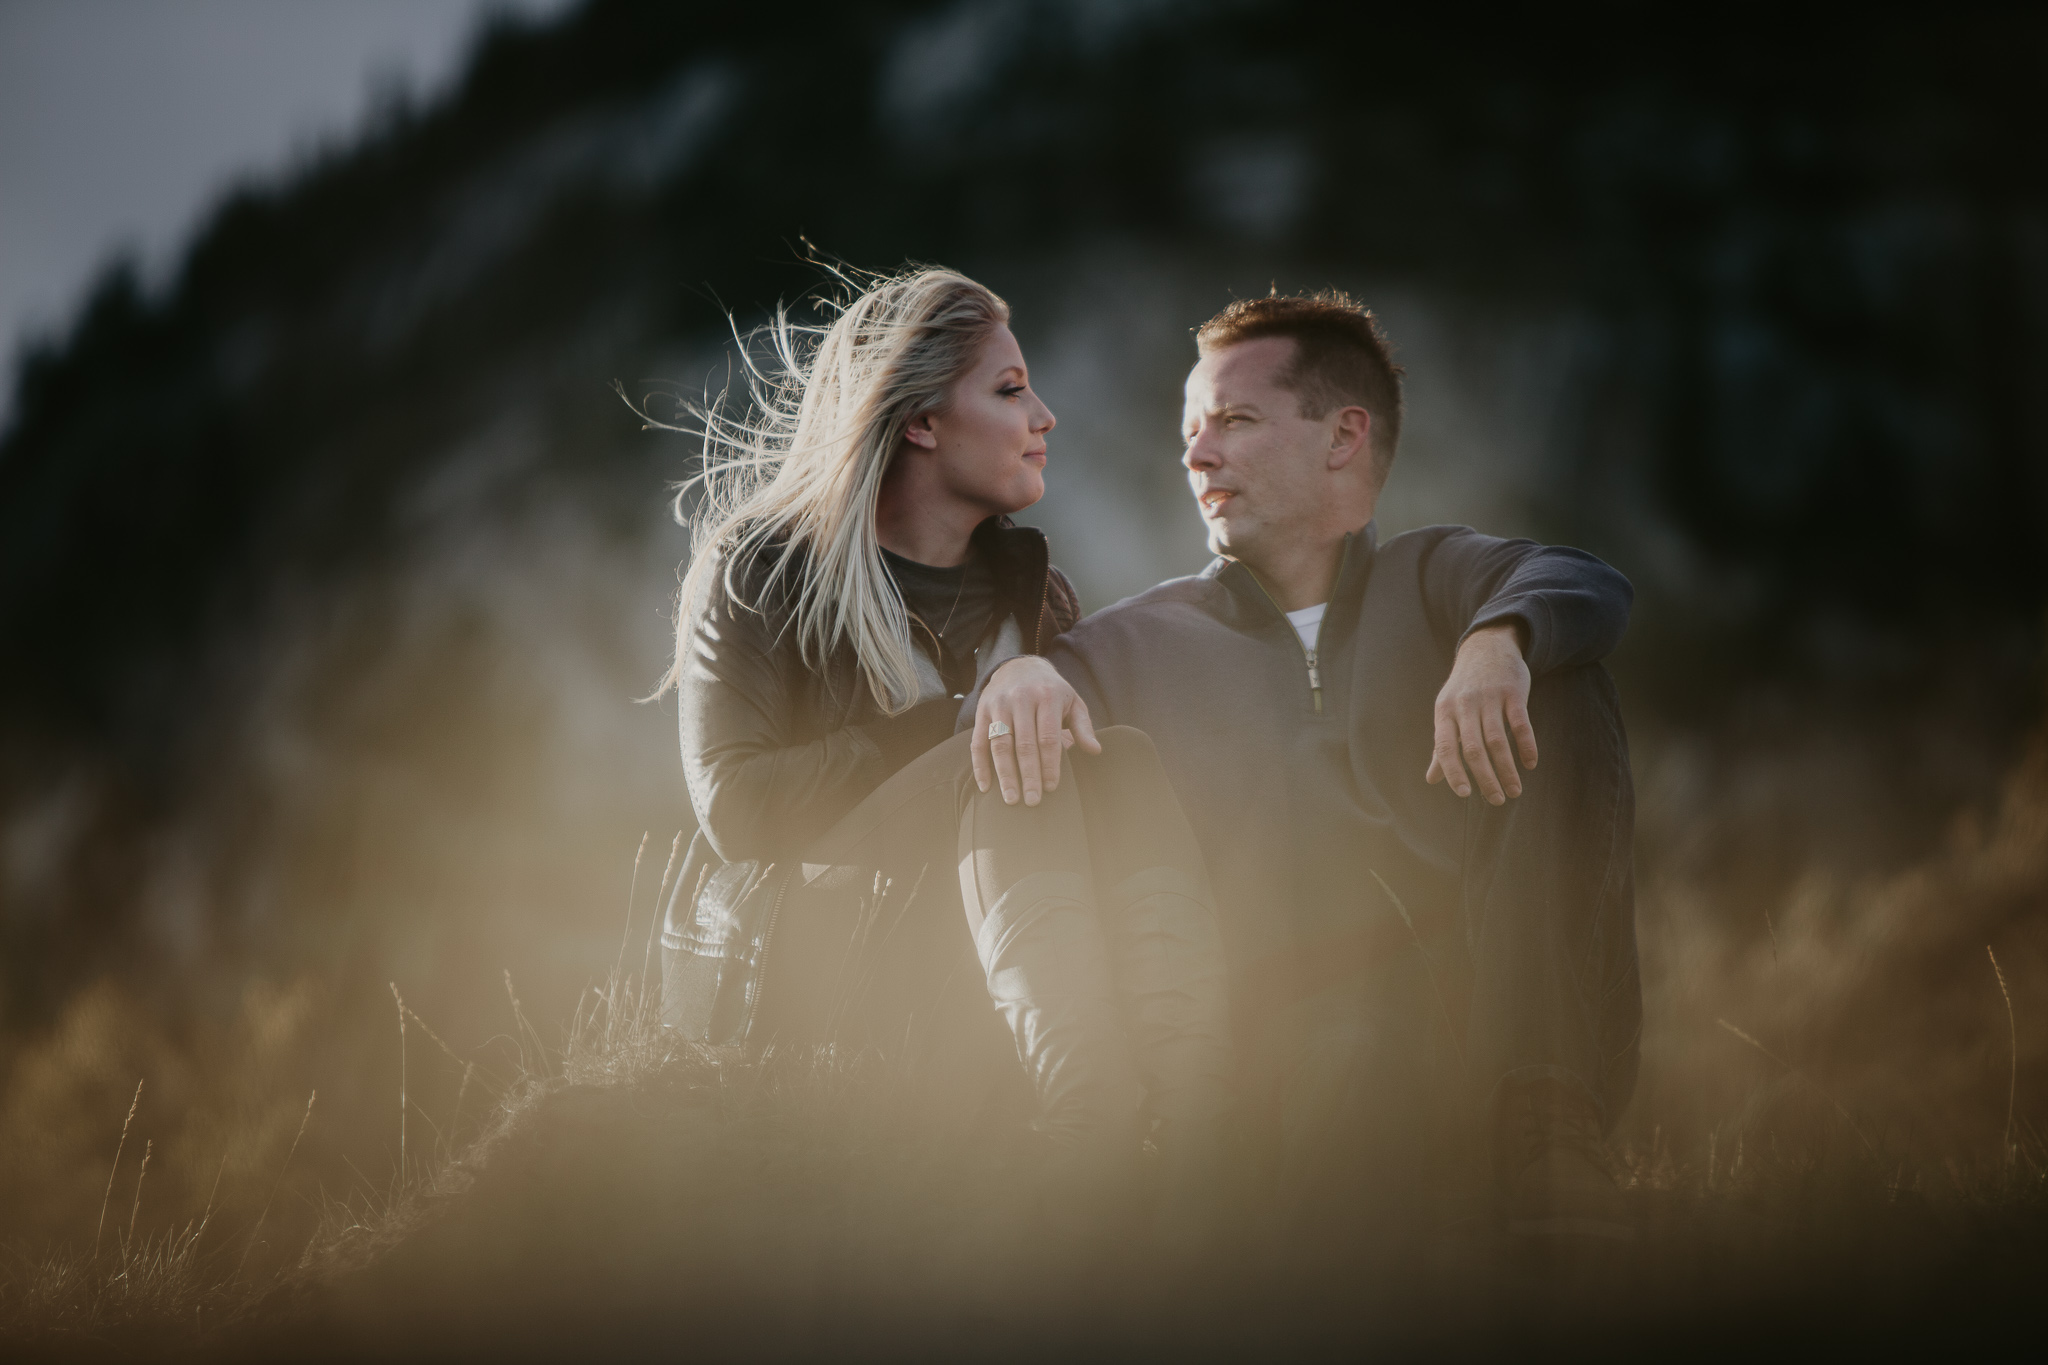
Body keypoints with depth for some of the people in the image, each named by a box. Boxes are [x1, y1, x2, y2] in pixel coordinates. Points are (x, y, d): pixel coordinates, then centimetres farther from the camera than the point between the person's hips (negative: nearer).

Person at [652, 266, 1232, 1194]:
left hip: (954, 982, 5)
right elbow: (736, 808, -12)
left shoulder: (1032, 589, 20)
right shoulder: (762, 568, 1)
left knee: (1122, 761, -21)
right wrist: (955, 726, -16)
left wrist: (1044, 681, -16)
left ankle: (1198, 1112, -46)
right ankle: (1090, 1134, -53)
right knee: (1003, 771, -29)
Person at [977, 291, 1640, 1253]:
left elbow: (1587, 590, -2)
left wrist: (1495, 640, -27)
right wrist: (1023, 672, -21)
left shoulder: (1429, 577, 19)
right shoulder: (1164, 634, 23)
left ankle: (1543, 1129, -26)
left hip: (1496, 991, 1)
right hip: (1303, 1019, -1)